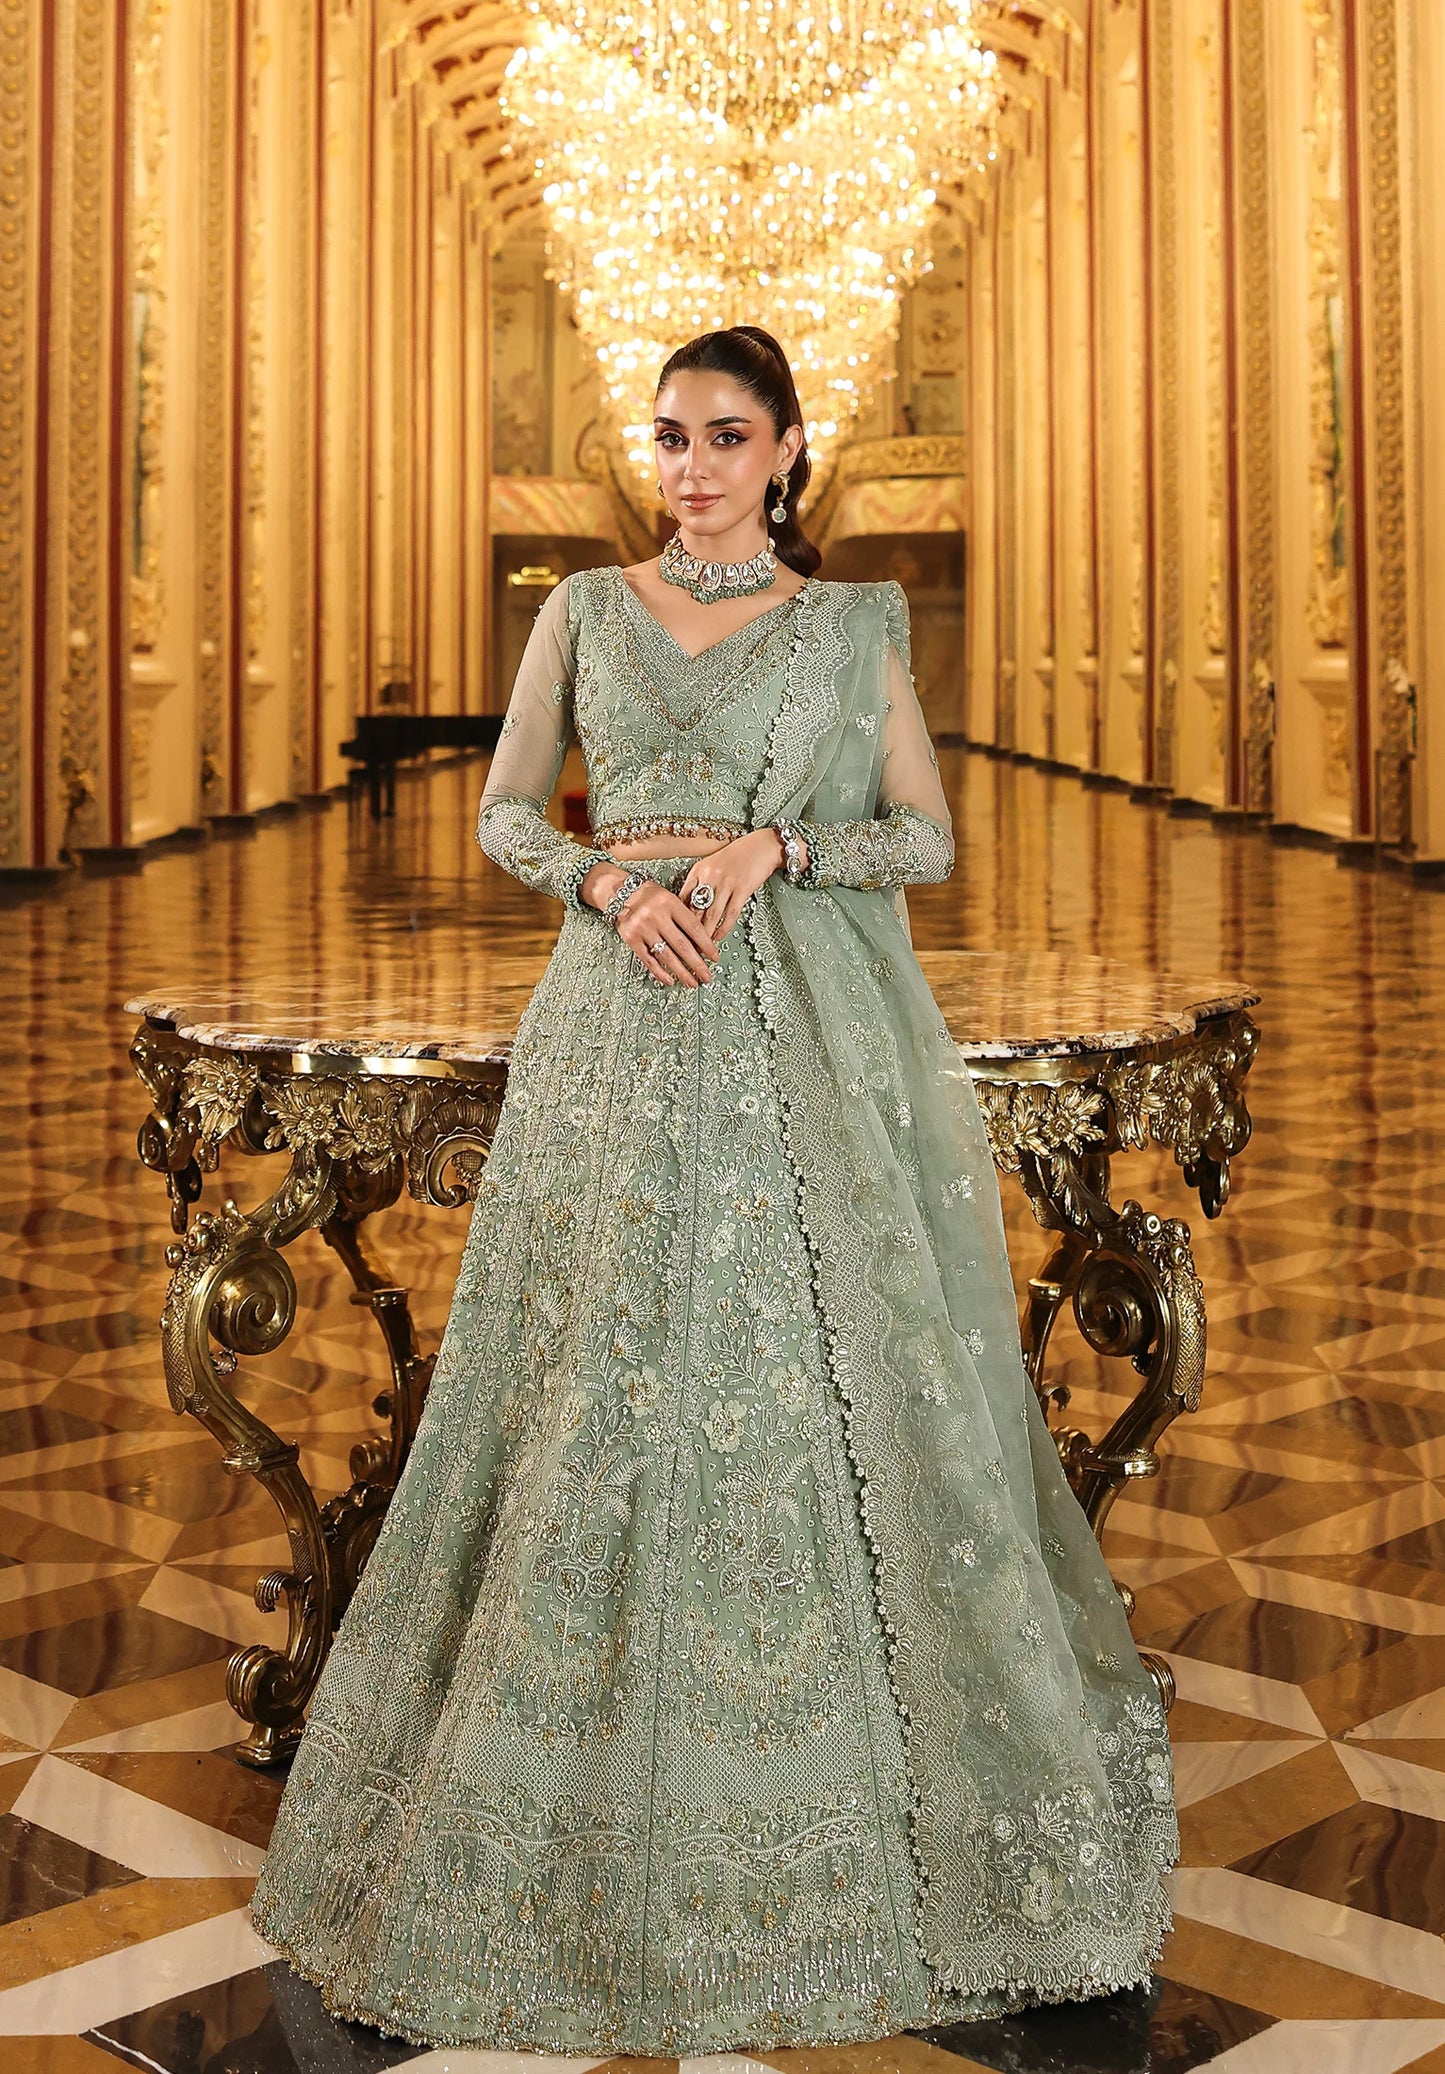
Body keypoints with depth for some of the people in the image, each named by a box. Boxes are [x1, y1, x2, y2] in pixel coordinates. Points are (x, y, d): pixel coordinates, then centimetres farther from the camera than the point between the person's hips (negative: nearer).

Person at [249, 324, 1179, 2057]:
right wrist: (612, 883, -8)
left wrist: (774, 845, -11)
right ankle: (603, 1790, 14)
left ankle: (866, 1789, 12)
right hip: (628, 1022, 1)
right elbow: (503, 814, 11)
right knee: (604, 1376, 0)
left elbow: (928, 839, 5)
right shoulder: (587, 610, 12)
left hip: (817, 1028, -1)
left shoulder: (853, 623, 8)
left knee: (827, 1365, -3)